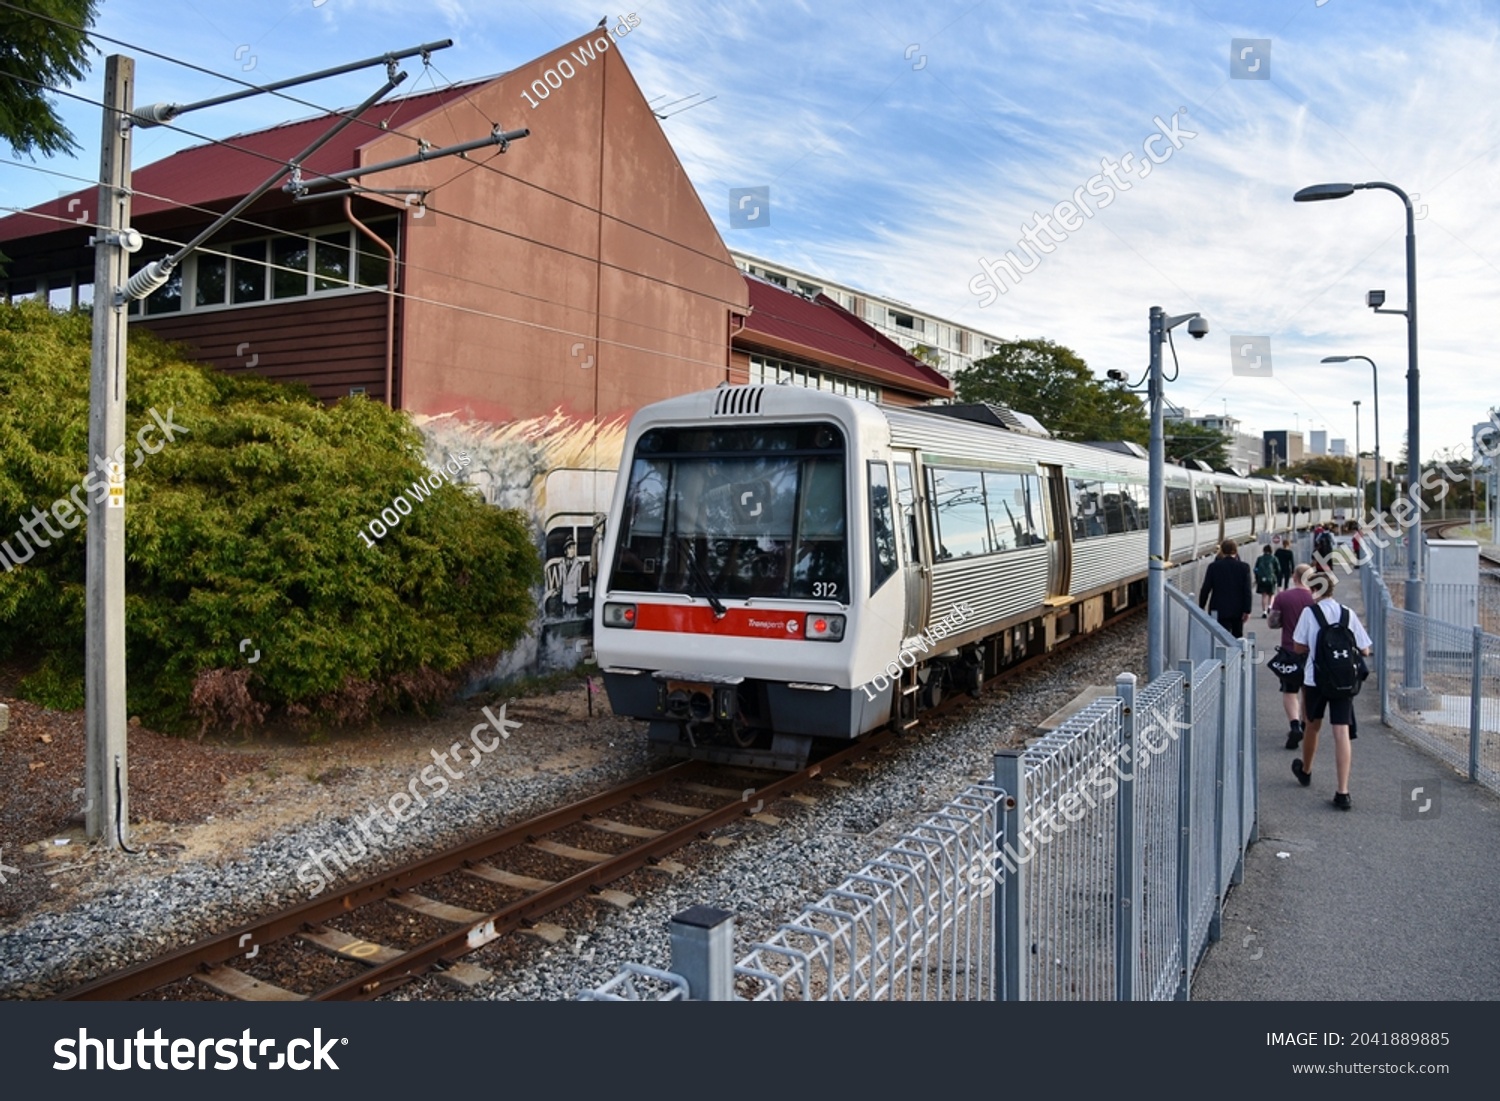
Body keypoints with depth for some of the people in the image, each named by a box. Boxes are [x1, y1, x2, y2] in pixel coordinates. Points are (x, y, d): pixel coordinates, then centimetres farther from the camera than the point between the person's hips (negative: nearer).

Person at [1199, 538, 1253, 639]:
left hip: (1220, 610, -2)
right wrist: (1247, 610, -5)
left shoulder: (1213, 566, -7)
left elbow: (1205, 589, -6)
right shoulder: (1244, 567, -4)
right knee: (1238, 637, 17)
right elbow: (1247, 591, -7)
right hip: (1238, 610, 2)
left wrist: (1201, 607, 4)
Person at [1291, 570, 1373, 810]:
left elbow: (1299, 647, -4)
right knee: (1342, 734, -3)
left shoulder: (1309, 612, -6)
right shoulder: (1348, 614, 2)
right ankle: (1342, 792, -8)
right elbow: (1364, 650, 3)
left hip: (1315, 680, -1)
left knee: (1313, 727, 19)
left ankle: (1305, 771, 41)